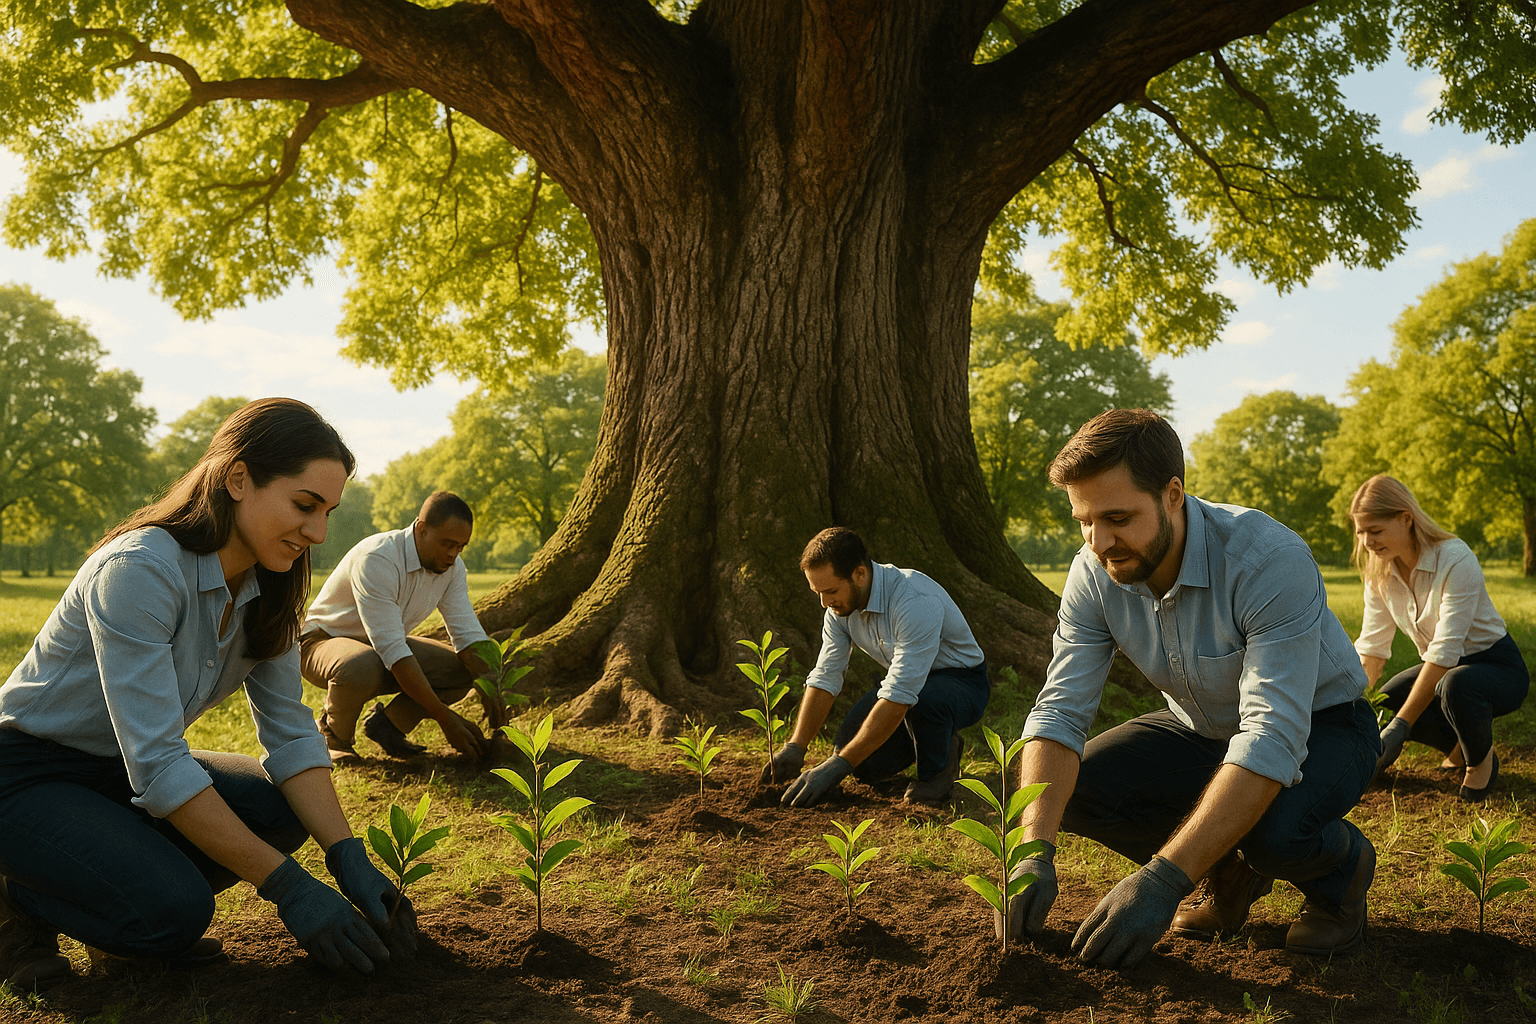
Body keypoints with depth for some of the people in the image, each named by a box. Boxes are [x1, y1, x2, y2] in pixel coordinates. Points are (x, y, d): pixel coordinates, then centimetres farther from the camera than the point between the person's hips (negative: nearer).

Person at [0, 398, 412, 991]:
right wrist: (287, 886, -31)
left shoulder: (265, 589, -6)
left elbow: (289, 731, -5)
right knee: (173, 908, -27)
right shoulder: (139, 569, -30)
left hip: (119, 773, 8)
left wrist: (349, 858, -18)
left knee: (283, 811, -11)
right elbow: (157, 765, -32)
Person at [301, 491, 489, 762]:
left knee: (464, 669, -14)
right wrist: (444, 718, -37)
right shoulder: (375, 559, -32)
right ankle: (334, 734, -8)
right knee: (360, 666, -40)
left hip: (390, 645, 6)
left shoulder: (452, 567, -10)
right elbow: (392, 652, -37)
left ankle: (387, 724, 5)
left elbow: (469, 636, -10)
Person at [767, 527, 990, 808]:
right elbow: (824, 678, -7)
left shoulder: (916, 602, -36)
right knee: (863, 765, -12)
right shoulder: (840, 605, -11)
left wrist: (838, 765, -39)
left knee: (923, 698, -40)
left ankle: (938, 768, -8)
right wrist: (794, 747, -19)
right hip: (904, 678, 7)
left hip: (962, 681, -7)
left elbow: (899, 698, -39)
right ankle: (934, 739, 15)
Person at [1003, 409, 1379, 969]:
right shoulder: (1094, 574, -18)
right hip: (1202, 730, 5)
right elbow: (1059, 711, -20)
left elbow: (1272, 738, -41)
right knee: (1073, 788, -17)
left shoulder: (1270, 560, -35)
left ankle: (1342, 866, 2)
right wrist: (1035, 851, -37)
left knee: (1273, 829, -37)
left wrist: (1162, 879, -48)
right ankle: (1228, 872, 8)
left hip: (1318, 727, -5)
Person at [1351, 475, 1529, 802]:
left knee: (1456, 684, -39)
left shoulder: (1456, 560, -27)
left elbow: (1444, 651, -31)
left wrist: (1399, 726, -35)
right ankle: (1457, 746, 9)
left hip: (1497, 666, -6)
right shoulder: (1380, 573, -6)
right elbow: (1370, 647, -6)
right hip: (1442, 670, 6)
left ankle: (1481, 758, -7)